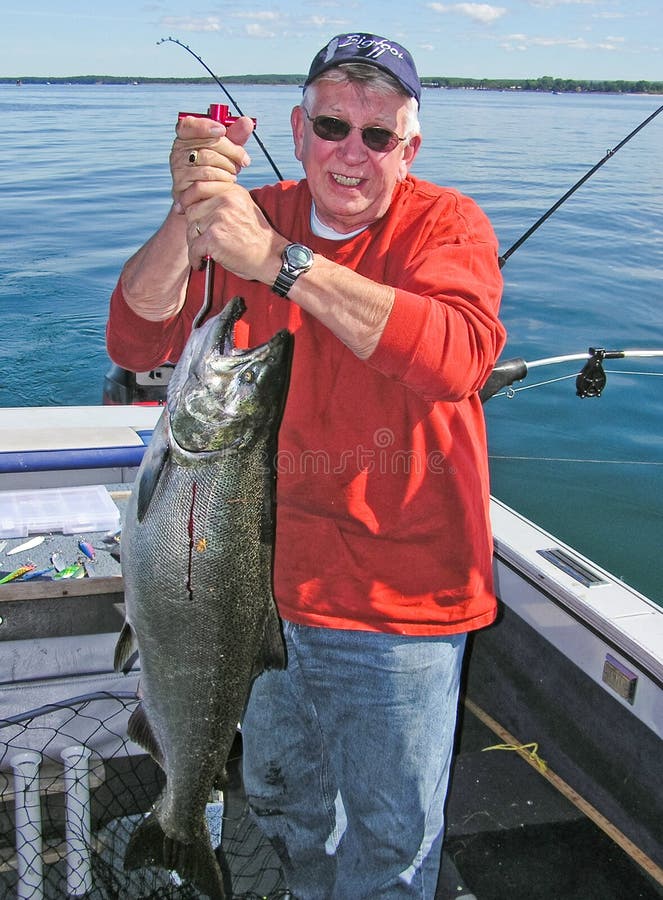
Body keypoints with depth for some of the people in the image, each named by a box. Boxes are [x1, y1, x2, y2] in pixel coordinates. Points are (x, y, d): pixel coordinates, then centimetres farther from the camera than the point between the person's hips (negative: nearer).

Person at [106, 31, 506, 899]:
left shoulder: (446, 223, -11)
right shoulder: (255, 220, 0)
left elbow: (458, 356, -32)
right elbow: (136, 343, -10)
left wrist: (280, 261, -37)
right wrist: (187, 216, -26)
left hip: (399, 601, -4)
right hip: (269, 577, 5)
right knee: (279, 798, 27)